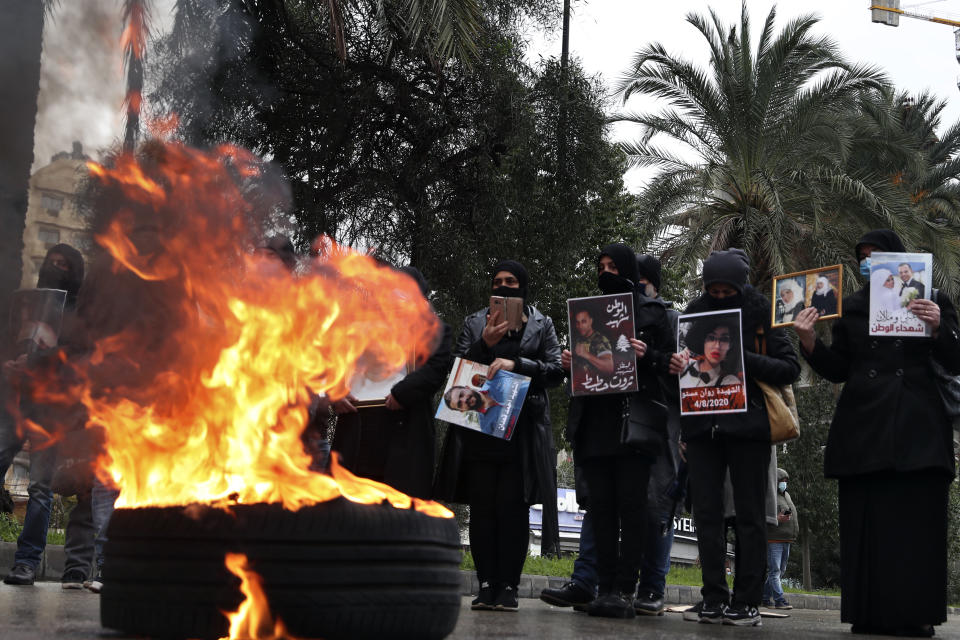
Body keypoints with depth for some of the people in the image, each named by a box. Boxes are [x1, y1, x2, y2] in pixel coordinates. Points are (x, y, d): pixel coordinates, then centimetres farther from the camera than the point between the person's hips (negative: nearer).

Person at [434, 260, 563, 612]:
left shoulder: (541, 325, 13)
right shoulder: (474, 324, 15)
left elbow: (556, 371, 2)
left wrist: (516, 364, -12)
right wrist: (485, 343, -8)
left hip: (521, 433, -1)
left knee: (513, 508, -5)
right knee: (481, 508, -2)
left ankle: (508, 586, -1)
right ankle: (486, 584, 2)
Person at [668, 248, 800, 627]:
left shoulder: (761, 311, -2)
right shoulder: (696, 311, 9)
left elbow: (790, 368, -6)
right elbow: (681, 361, 17)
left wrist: (743, 358, -19)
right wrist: (676, 365, -6)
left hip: (748, 424, -3)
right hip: (702, 424, 4)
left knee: (749, 516, 2)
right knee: (706, 513, 4)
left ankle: (746, 602, 8)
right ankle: (714, 599, 10)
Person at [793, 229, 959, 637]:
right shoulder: (850, 308, 16)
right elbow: (837, 371, 12)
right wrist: (809, 342, -4)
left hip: (916, 427, -2)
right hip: (863, 426, 2)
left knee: (914, 520, -7)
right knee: (867, 522, -2)